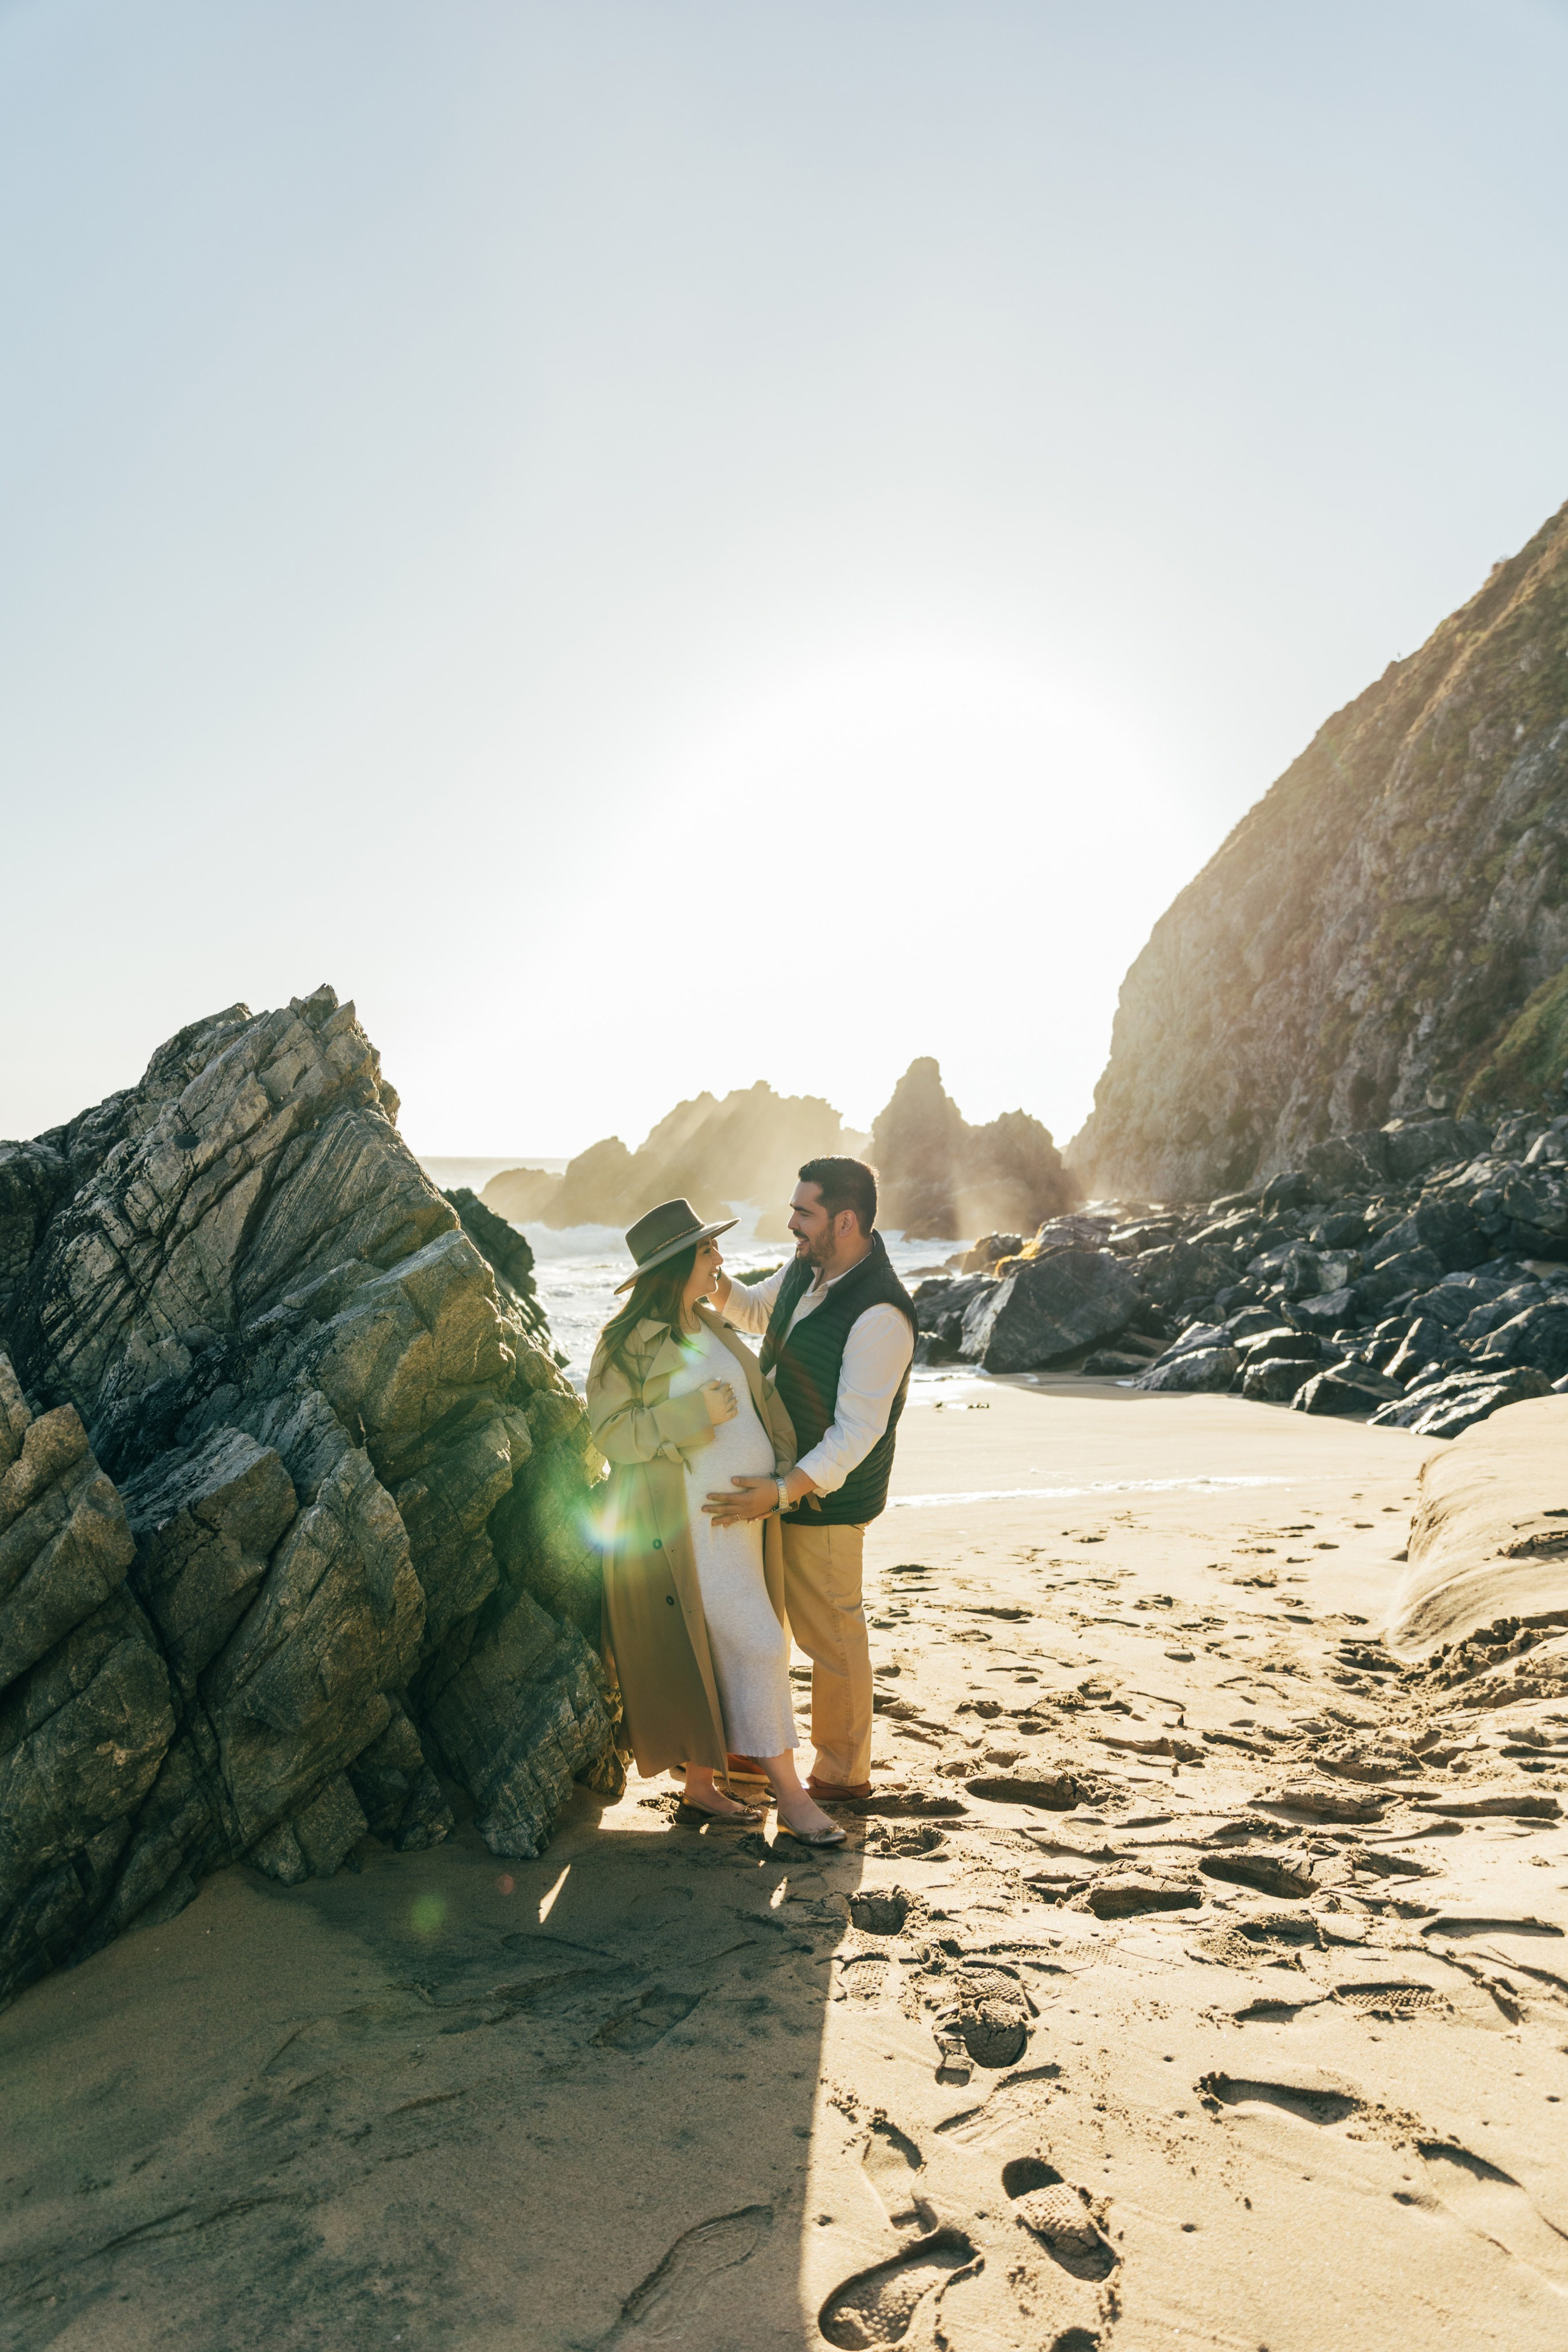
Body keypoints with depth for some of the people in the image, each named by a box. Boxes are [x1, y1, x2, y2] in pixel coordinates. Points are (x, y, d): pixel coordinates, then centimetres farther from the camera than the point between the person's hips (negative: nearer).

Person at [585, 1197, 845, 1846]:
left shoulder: (710, 1325, 13)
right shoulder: (626, 1342, -11)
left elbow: (761, 1396, 13)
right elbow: (610, 1434, -14)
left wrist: (785, 1468, -2)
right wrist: (693, 1413, -22)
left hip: (743, 1512, 8)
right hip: (688, 1525, -8)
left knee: (723, 1653, 14)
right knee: (759, 1645, -7)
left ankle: (701, 1788, 28)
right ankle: (790, 1793, 8)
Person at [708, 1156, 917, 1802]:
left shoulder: (880, 1315, -28)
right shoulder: (804, 1271, 0)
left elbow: (859, 1433, -29)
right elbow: (753, 1309, 22)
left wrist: (782, 1490, -36)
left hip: (826, 1497, -9)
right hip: (776, 1478, 9)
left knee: (830, 1633, 6)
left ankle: (842, 1773, 26)